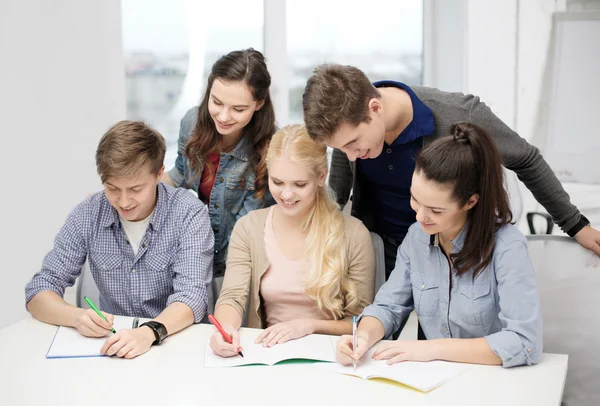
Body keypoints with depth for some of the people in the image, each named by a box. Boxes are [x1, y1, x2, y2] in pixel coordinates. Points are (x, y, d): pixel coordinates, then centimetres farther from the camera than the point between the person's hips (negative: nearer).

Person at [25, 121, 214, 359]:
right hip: (111, 346, 1)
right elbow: (39, 292, -4)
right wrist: (77, 317, -25)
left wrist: (150, 332, -38)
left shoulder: (189, 214, -11)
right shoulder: (87, 215, -4)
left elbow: (191, 297, -19)